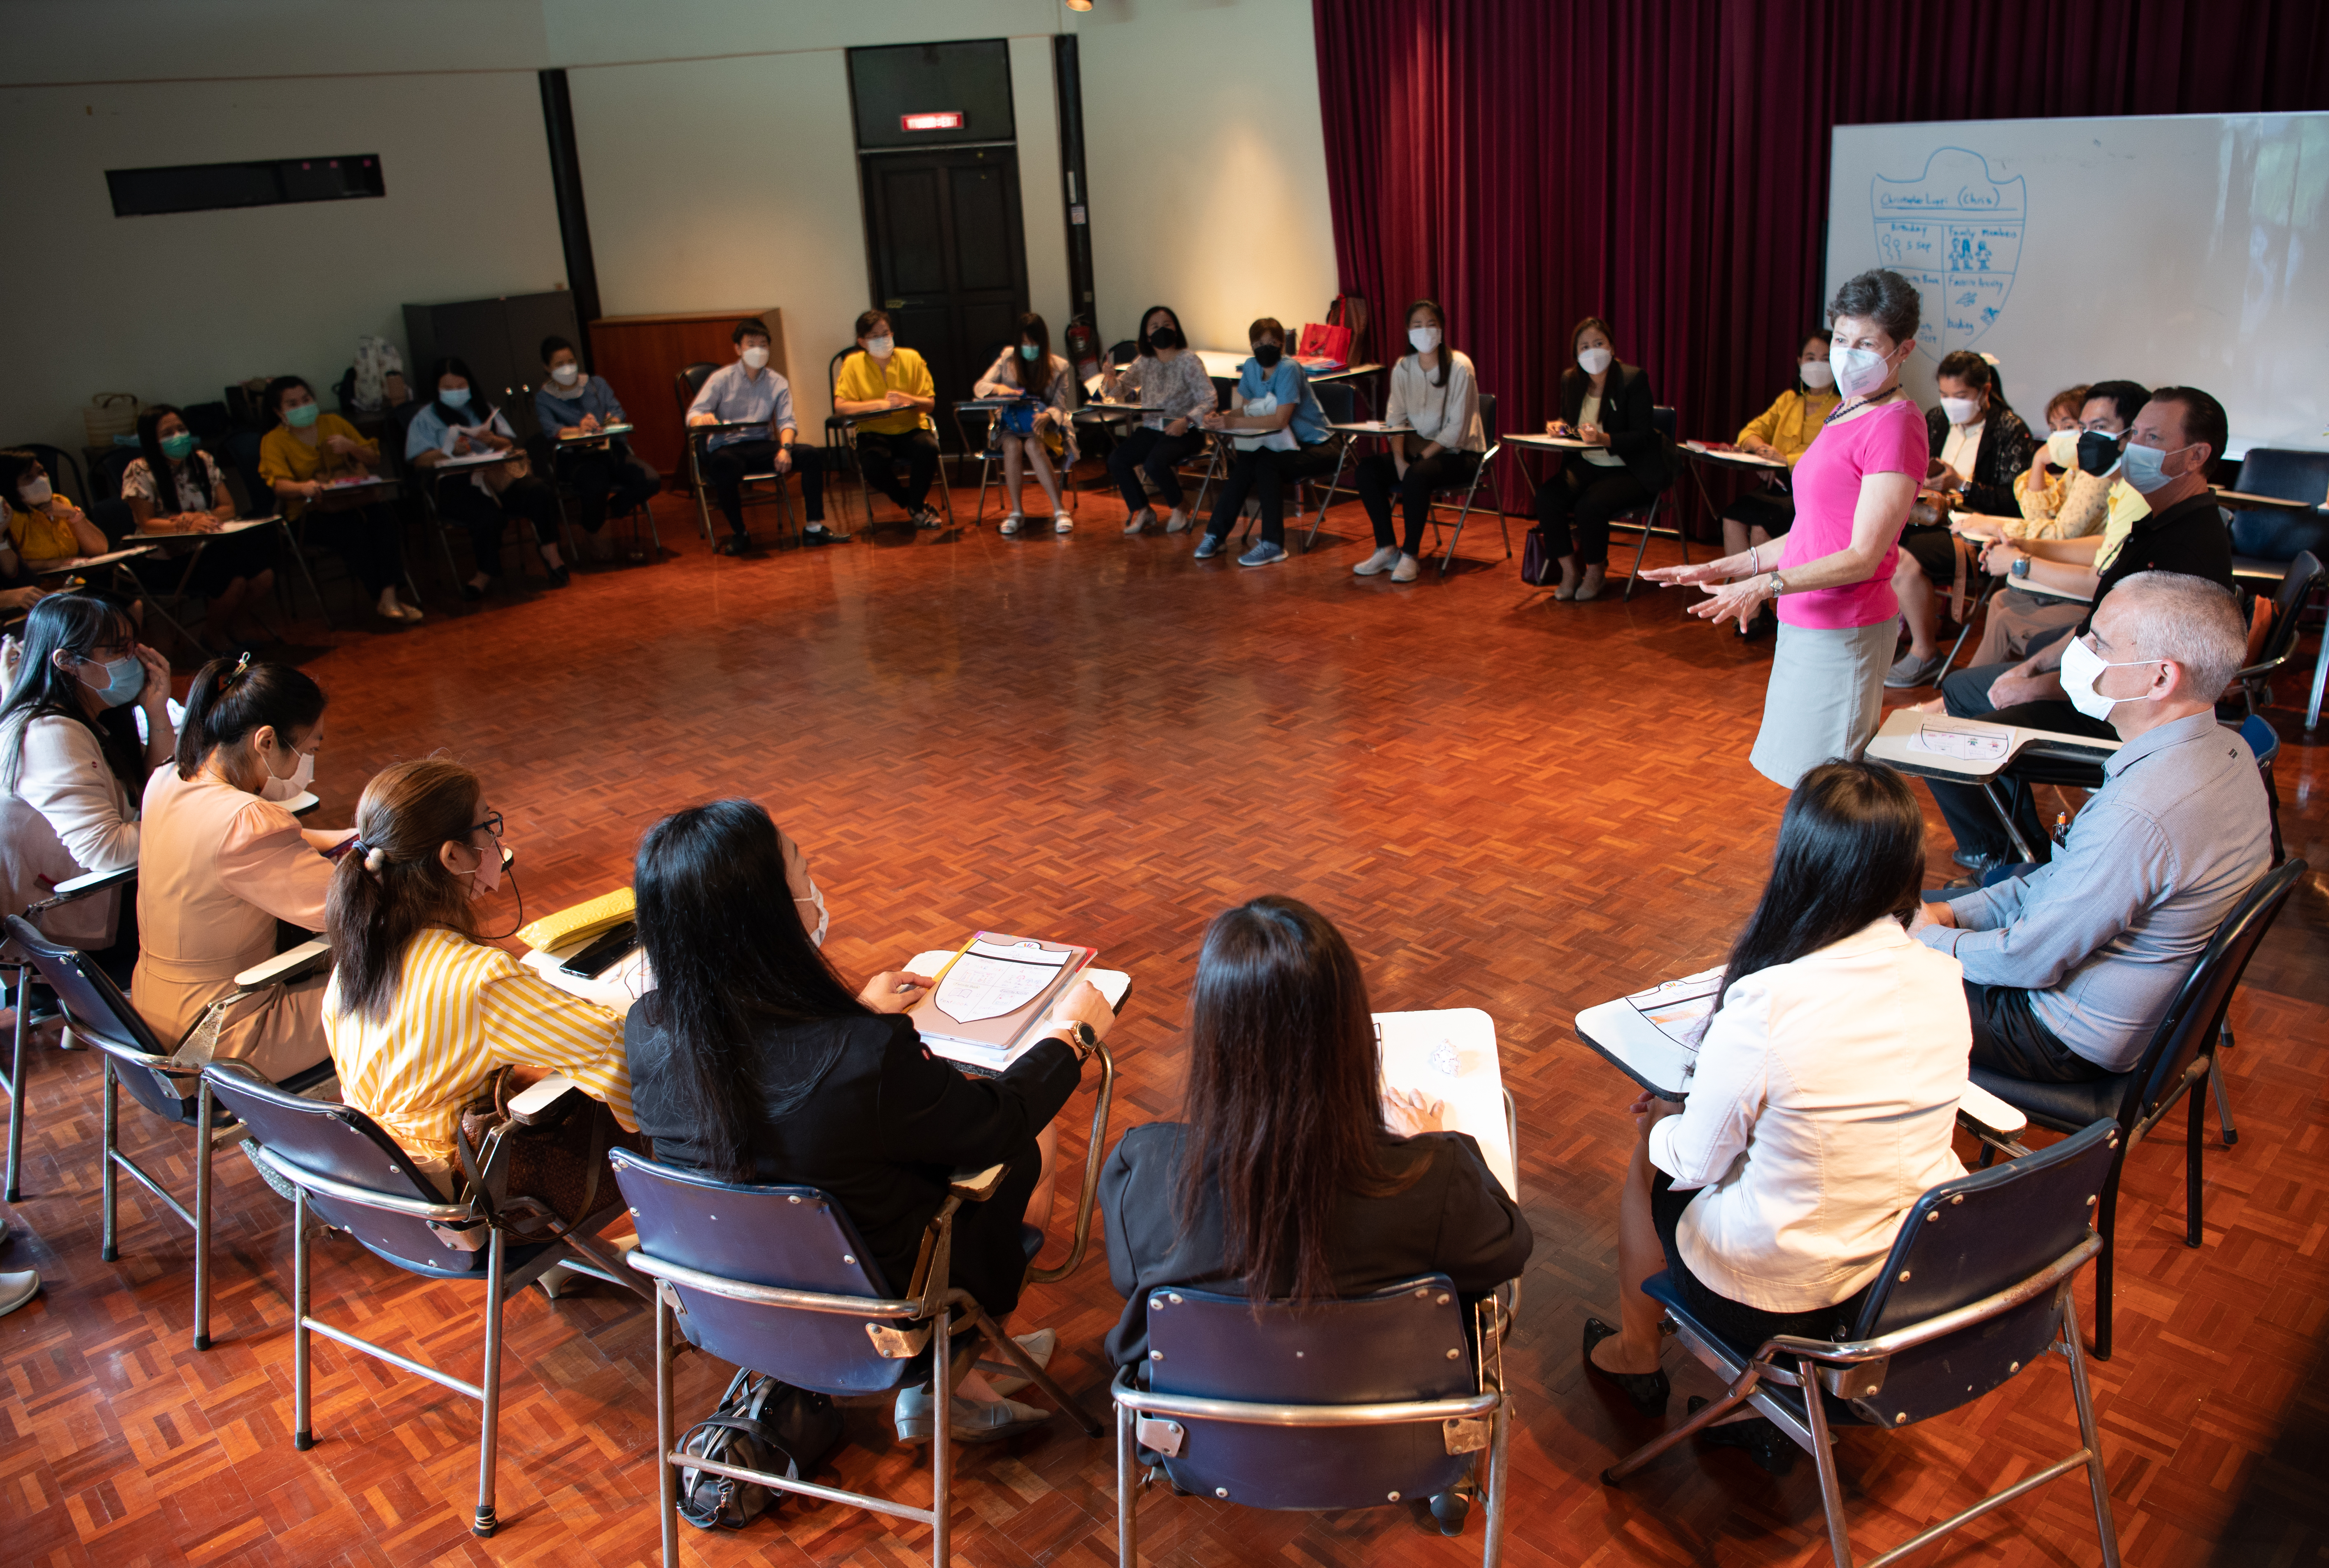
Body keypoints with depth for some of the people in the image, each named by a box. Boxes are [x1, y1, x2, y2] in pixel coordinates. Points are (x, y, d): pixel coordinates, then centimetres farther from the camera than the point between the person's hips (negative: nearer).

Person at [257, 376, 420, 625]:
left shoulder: (333, 423, 16)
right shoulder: (274, 441, 5)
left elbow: (373, 459, 18)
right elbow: (279, 484, -11)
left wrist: (351, 447, -6)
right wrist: (304, 487, -35)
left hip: (353, 500, 3)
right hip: (311, 512, -3)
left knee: (385, 518, -31)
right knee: (351, 530, -36)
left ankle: (389, 597, -38)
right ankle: (379, 598, -28)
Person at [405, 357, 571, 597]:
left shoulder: (484, 409, 25)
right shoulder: (426, 417, 14)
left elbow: (510, 444, 17)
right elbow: (420, 460, 1)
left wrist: (495, 440, -6)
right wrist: (450, 450, -16)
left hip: (495, 474, 4)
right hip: (455, 484, -3)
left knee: (539, 492, -28)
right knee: (489, 517, -35)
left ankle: (552, 558, -19)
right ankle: (488, 573, -9)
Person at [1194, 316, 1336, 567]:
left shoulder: (1289, 369, -19)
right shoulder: (1251, 367, 2)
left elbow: (1280, 419, -27)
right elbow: (1245, 410, 6)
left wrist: (1234, 422, -32)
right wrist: (1221, 418, -16)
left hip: (1314, 445, -6)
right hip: (1282, 444, 6)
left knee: (1266, 465, -30)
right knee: (1243, 464, -20)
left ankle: (1273, 545, -25)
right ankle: (1216, 534, -12)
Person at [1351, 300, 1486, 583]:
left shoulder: (1459, 366, -13)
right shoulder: (1402, 368, 3)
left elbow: (1456, 428, -17)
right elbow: (1395, 419, -1)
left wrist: (1421, 458, -22)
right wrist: (1400, 460, -17)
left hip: (1458, 453, -6)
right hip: (1418, 447, 6)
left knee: (1417, 476, -34)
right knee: (1367, 469, -17)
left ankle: (1410, 555, -22)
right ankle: (1386, 549, -11)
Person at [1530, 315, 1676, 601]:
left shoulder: (1634, 378, -11)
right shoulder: (1571, 379, 5)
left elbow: (1642, 436, -15)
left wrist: (1604, 439, -32)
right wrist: (1559, 426, -5)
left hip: (1630, 471, -5)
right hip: (1587, 465, 5)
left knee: (1590, 504, -32)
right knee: (1546, 496, -23)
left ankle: (1596, 571, -5)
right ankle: (1570, 570, -9)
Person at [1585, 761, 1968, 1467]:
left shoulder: (1765, 1004, -29)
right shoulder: (1945, 981, -9)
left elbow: (1694, 1162, -14)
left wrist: (1660, 1125, 10)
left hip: (1780, 1294, -5)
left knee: (1649, 1154, 21)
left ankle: (1636, 1356, 44)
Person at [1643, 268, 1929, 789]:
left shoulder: (1895, 424, -14)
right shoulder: (1845, 414, 15)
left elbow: (1862, 557, -19)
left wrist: (1768, 585, -27)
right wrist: (1725, 568, 14)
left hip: (1844, 631, -9)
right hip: (1810, 624, 9)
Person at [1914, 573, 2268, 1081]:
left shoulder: (2139, 814, -36)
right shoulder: (2225, 749, -4)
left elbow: (2029, 961, -25)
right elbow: (2069, 875, 7)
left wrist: (1928, 939, -8)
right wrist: (1956, 912, 4)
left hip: (2074, 1041, -9)